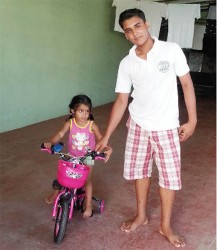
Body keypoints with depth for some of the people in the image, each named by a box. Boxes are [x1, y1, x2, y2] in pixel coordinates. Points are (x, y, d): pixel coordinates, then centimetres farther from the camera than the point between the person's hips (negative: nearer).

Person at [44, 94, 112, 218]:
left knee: (87, 180, -4)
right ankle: (56, 192, 38)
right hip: (72, 156, 2)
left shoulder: (92, 125, -17)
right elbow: (60, 134, -24)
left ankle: (88, 205, 11)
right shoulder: (70, 123, -14)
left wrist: (108, 148, -36)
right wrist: (51, 143, -41)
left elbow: (101, 138, -18)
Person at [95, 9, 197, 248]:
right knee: (139, 169, 14)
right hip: (138, 125, 3)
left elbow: (187, 84, -4)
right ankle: (141, 215, 36)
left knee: (169, 175, 5)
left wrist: (192, 120, -8)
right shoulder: (126, 64, -5)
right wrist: (106, 137, -3)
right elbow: (121, 101, -2)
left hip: (166, 127, -2)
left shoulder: (171, 50, -11)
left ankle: (165, 225, 24)